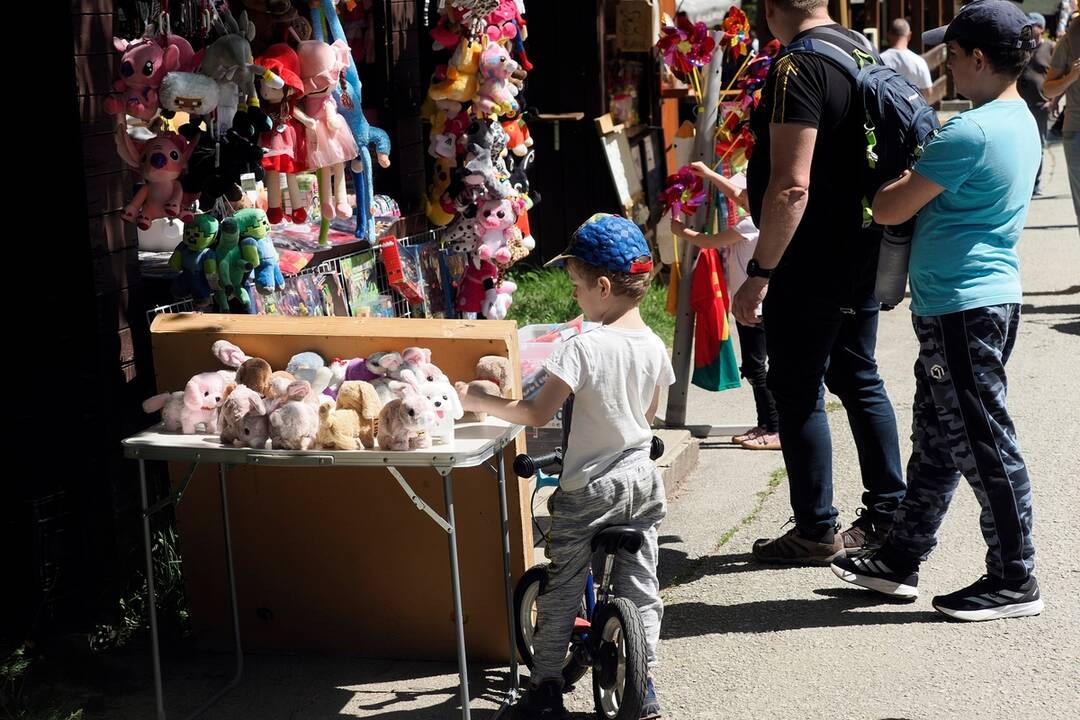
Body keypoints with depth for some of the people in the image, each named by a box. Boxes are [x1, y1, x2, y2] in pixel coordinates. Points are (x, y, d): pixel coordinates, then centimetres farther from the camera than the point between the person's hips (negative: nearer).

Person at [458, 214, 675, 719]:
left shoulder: (584, 347, -20)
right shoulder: (654, 346, 0)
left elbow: (537, 414, -21)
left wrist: (476, 400, -11)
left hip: (589, 490, -6)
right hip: (642, 481, 6)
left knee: (560, 591, 7)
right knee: (640, 586, 14)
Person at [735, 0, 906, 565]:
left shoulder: (796, 69, -19)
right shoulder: (863, 51, 9)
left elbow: (792, 186, -25)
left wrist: (759, 273, -21)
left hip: (812, 264, -9)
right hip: (863, 253, 9)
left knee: (797, 393, 2)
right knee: (858, 379, 17)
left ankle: (816, 531, 9)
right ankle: (888, 514, 23)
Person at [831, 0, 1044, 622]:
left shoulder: (970, 133, -20)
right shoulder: (1022, 122, 11)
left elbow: (891, 210, -16)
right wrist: (912, 172, 11)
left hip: (963, 307, -10)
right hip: (990, 296, 10)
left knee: (985, 442, -1)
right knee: (936, 437, 16)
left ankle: (1015, 581, 8)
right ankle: (901, 560, 26)